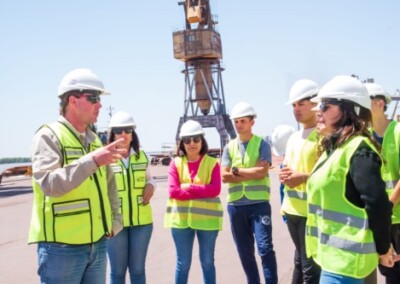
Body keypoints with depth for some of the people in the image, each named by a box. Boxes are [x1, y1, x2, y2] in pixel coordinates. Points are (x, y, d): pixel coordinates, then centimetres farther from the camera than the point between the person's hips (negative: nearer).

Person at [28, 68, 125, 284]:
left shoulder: (94, 139, 12)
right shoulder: (49, 136, -10)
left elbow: (109, 183, 21)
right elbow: (49, 184, -25)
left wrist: (115, 220, 12)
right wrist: (92, 160, -31)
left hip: (98, 243, 7)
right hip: (61, 245, -7)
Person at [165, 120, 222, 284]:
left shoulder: (212, 163, 1)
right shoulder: (176, 163, 2)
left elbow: (215, 189, -12)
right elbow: (173, 191, -9)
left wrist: (189, 187, -14)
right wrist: (202, 192, -13)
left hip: (207, 218, 0)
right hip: (181, 219, 0)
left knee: (207, 262, 11)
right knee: (183, 263, 9)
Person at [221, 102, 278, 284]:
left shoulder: (262, 144, -1)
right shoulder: (229, 147, 9)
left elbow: (262, 172, -14)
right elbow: (224, 177, -2)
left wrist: (236, 170, -8)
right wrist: (252, 173, -10)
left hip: (259, 203, -4)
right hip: (236, 205, 4)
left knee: (265, 248, -9)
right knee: (244, 252, 11)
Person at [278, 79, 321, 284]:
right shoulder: (293, 138, 15)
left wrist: (304, 177, -21)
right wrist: (284, 175, 0)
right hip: (292, 209, 8)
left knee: (311, 267, -3)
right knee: (300, 260, 20)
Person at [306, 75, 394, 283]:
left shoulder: (358, 149, -17)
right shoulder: (333, 147, 12)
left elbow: (377, 204, -20)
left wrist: (383, 249, -13)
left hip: (347, 254, -9)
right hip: (333, 250, 9)